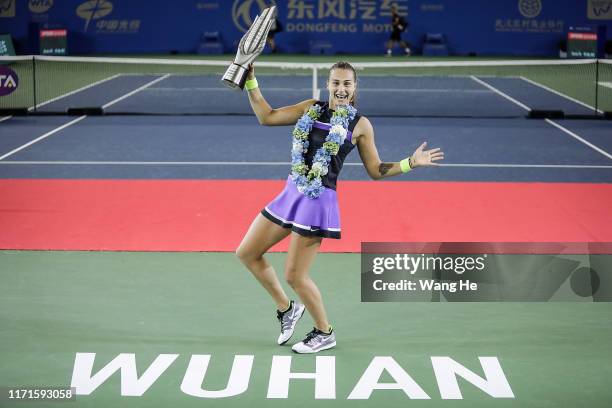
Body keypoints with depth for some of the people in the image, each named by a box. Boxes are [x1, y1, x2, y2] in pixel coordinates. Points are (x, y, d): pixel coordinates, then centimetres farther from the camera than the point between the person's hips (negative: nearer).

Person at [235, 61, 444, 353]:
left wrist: (411, 162, -8)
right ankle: (286, 308, 28)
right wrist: (250, 82, 4)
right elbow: (266, 117, 11)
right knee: (247, 253, 10)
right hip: (291, 193, 6)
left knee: (294, 275, -6)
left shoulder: (360, 125, -2)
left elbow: (376, 170, 4)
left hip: (319, 201, -6)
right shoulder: (311, 108, 8)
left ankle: (324, 333, 17)